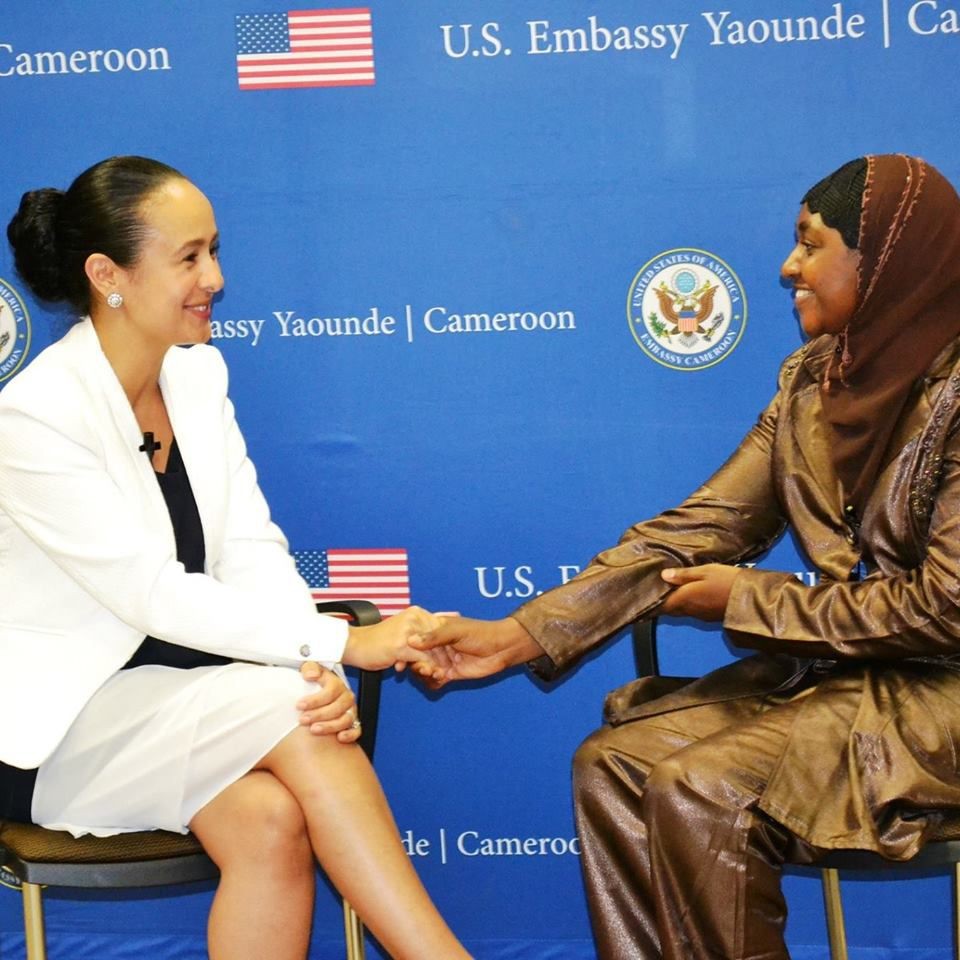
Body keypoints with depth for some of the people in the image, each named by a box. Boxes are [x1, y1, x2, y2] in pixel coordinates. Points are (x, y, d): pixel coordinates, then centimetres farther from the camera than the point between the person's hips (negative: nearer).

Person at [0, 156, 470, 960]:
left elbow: (254, 551, -1)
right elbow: (153, 595, -22)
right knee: (291, 710, -28)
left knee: (272, 818, -27)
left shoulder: (198, 373, 3)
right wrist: (341, 644, -24)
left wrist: (315, 671, -21)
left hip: (177, 708, 5)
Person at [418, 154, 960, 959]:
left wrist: (751, 602, -10)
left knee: (700, 794, -24)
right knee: (613, 765, -6)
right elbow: (698, 529, 2)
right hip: (834, 668, 8)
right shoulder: (815, 379, 6)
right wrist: (522, 635, -6)